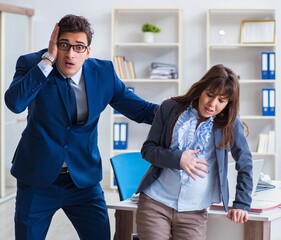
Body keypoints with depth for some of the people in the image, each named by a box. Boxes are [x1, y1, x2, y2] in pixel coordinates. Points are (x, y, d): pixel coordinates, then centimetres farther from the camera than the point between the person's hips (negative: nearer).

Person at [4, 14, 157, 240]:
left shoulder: (103, 72, -4)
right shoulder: (32, 64, -10)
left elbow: (139, 109, 1)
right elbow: (14, 103, -28)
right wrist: (47, 60, -27)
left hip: (84, 179, 2)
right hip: (38, 178, -1)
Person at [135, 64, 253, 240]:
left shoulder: (230, 123, -2)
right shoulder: (170, 108, -2)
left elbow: (245, 164, 3)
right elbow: (148, 150, 1)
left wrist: (242, 204, -3)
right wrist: (177, 159, -16)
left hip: (195, 212, 0)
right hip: (155, 202, 0)